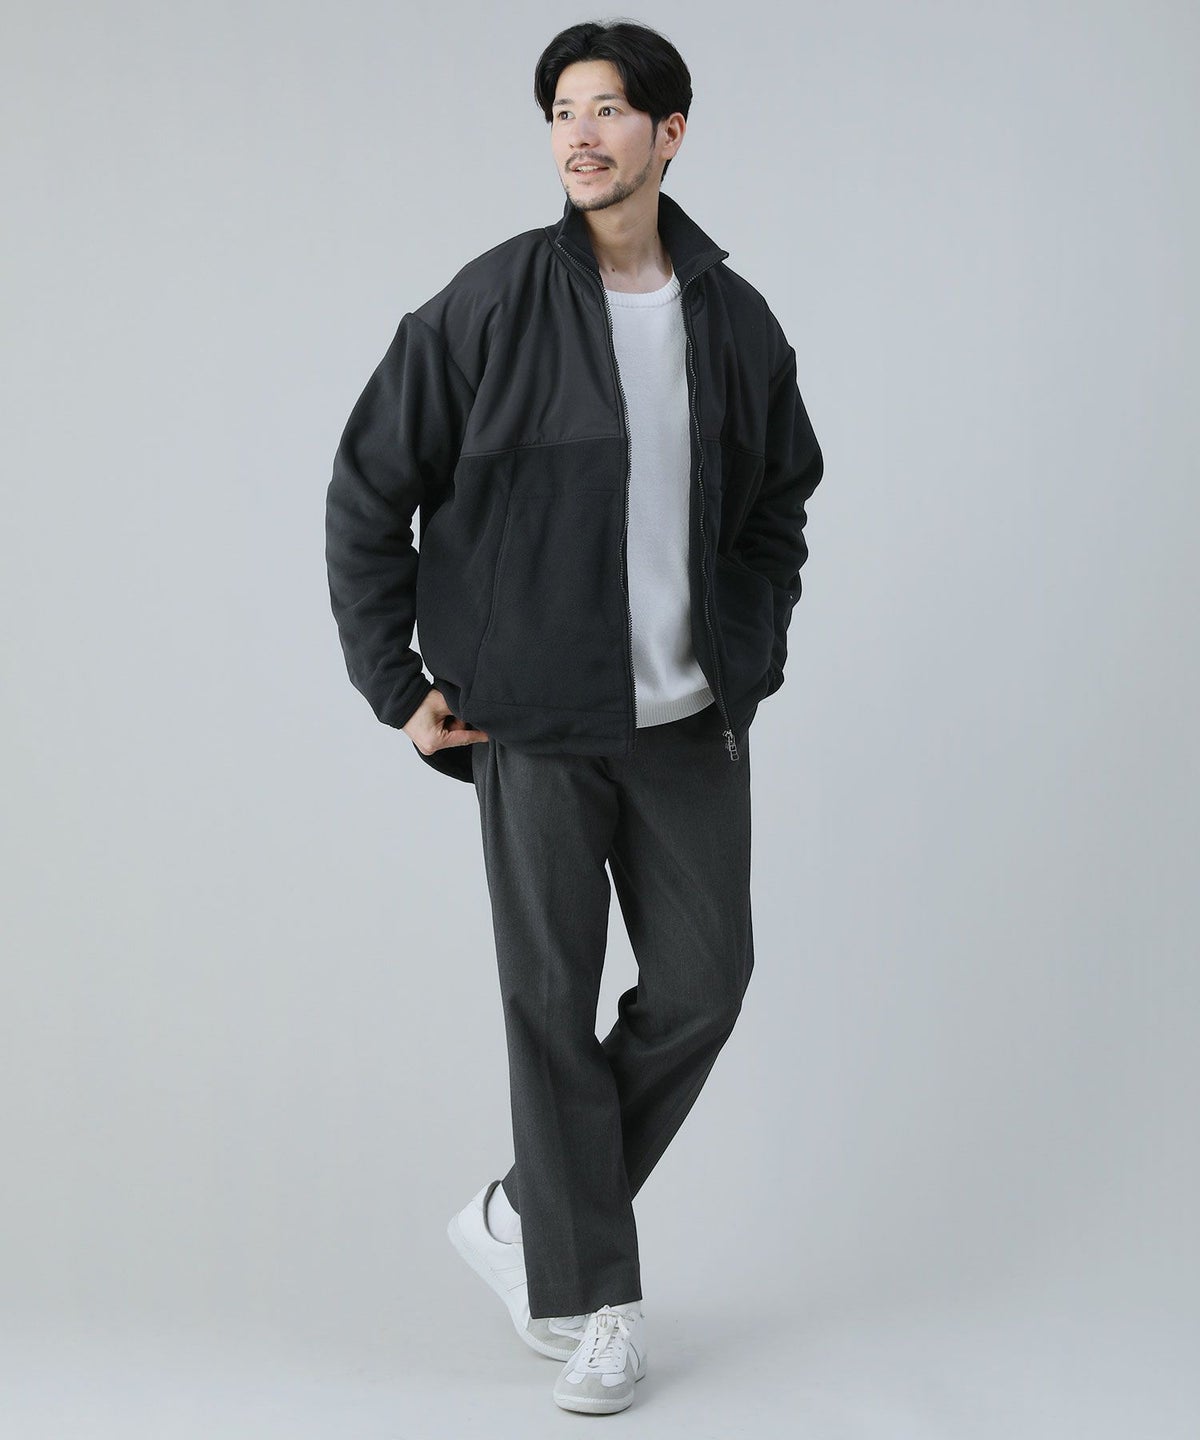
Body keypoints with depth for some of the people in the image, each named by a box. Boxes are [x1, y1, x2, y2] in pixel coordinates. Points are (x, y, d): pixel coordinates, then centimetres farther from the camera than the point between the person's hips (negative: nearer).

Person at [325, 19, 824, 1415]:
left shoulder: (737, 320, 4)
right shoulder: (493, 304, -8)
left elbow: (779, 504, 19)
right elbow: (368, 488, -3)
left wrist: (752, 658, 9)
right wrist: (397, 683, -5)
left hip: (689, 720, 4)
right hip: (536, 722, -4)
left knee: (705, 976, 5)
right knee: (555, 999, 2)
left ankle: (525, 1214, 25)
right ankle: (588, 1297, 18)